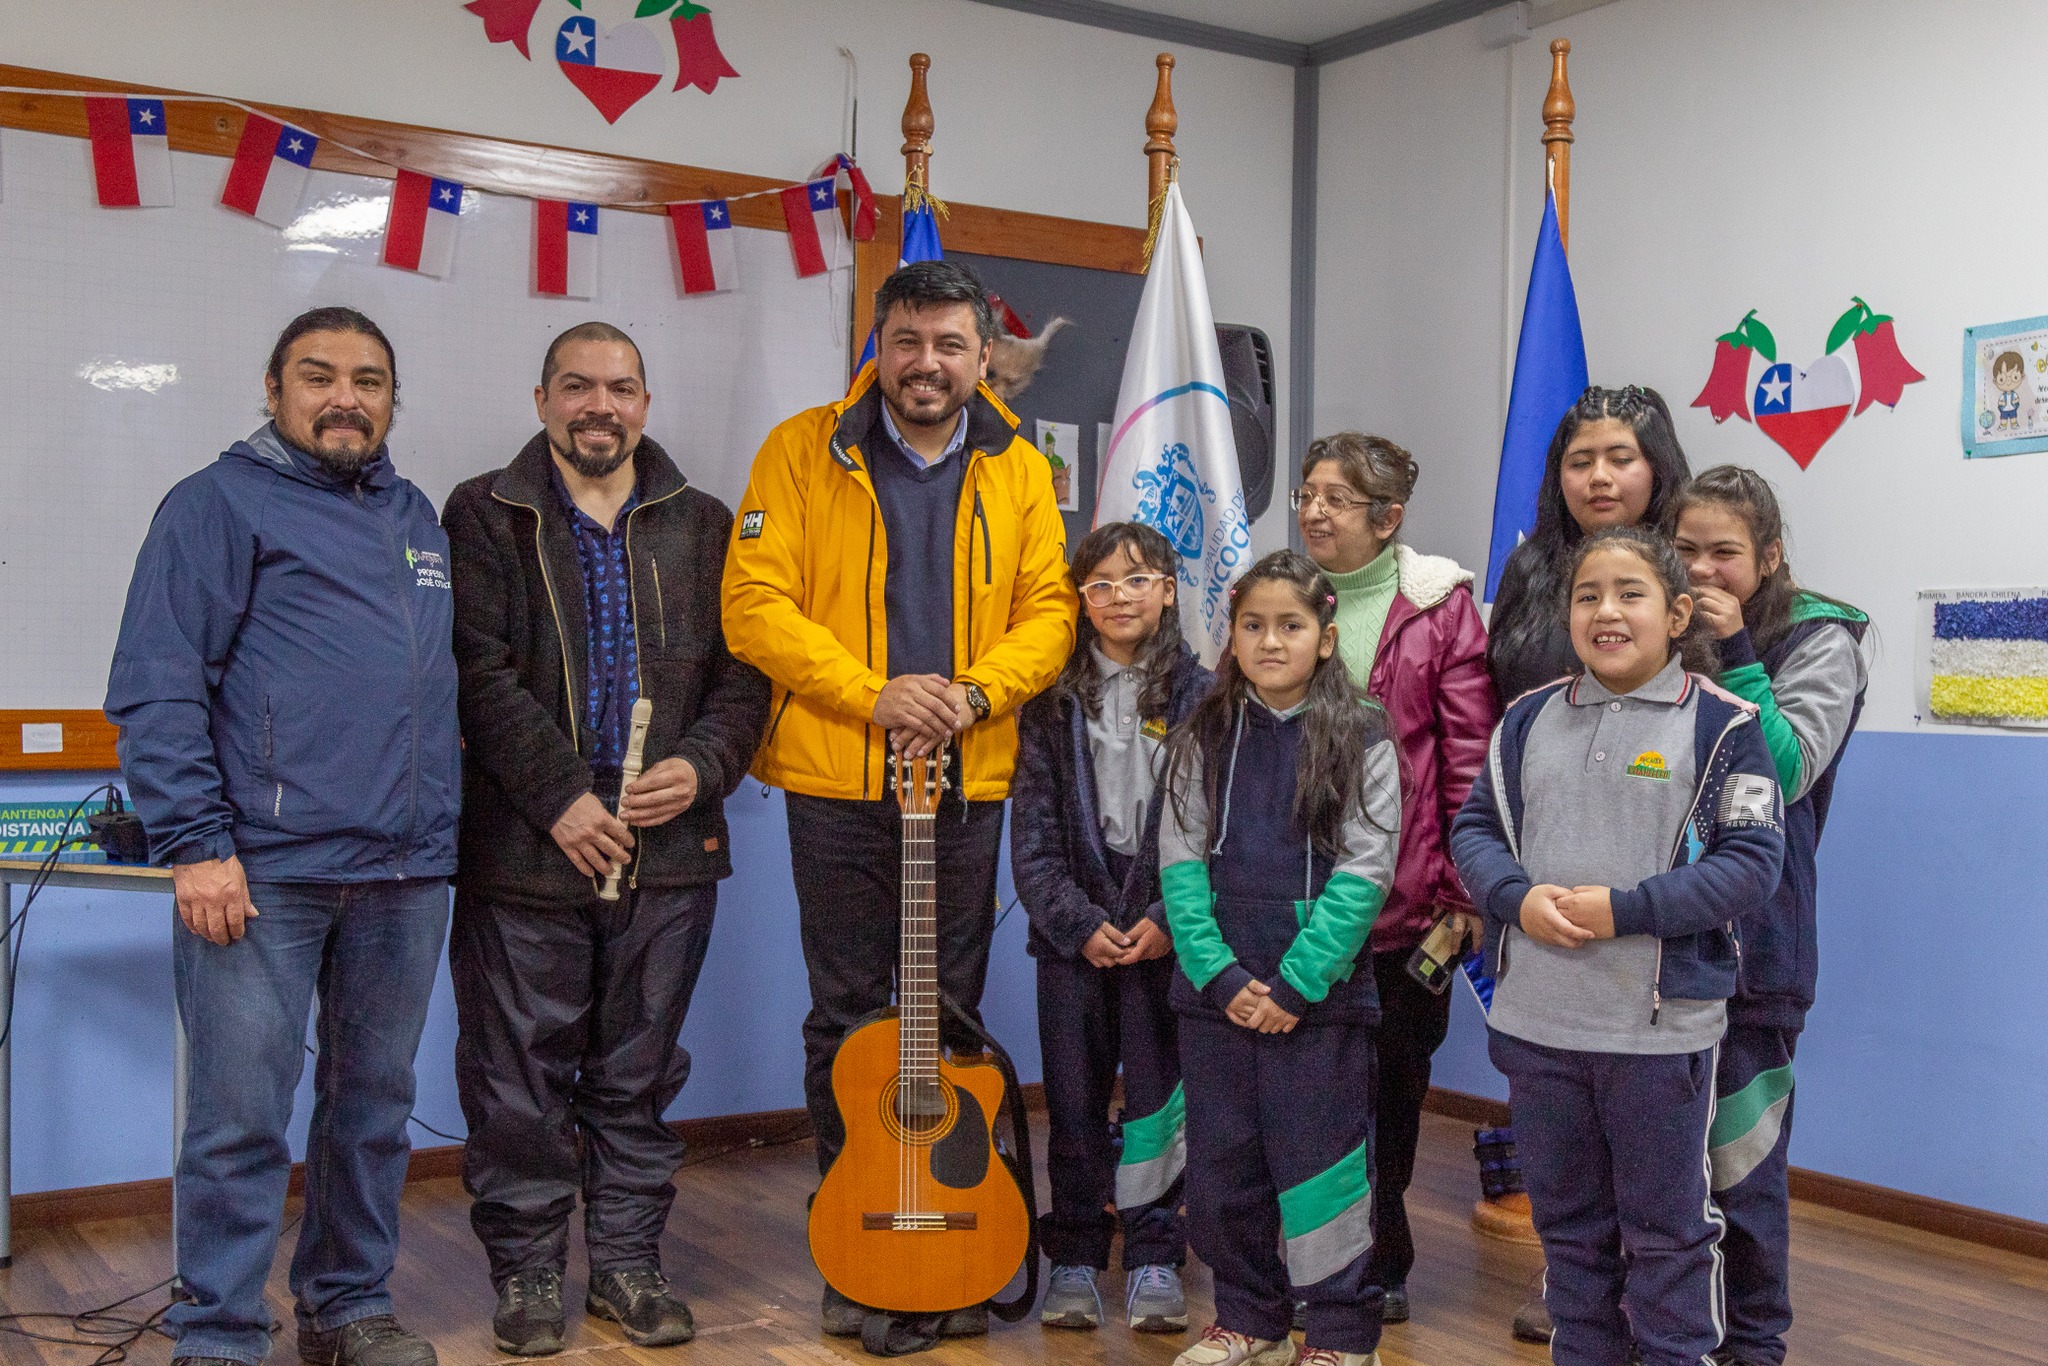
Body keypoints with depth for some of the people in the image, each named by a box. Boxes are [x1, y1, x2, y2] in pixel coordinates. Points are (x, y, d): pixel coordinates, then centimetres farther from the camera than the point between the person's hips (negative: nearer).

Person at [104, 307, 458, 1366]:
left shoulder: (418, 519, 18)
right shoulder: (221, 503, -1)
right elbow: (156, 689, -8)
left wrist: (445, 824, 16)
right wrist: (195, 843, -16)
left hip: (406, 875, 6)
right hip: (262, 873, -6)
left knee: (375, 1107, 14)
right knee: (240, 1117, -3)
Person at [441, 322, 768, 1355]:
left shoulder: (703, 526, 12)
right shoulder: (484, 516, 3)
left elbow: (744, 671, 8)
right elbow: (482, 674, -7)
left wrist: (702, 767, -9)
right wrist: (561, 796, -14)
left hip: (670, 845, 3)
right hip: (524, 847, -2)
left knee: (639, 1075, 12)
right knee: (520, 1076, 5)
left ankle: (629, 1261, 25)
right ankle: (527, 1270, 20)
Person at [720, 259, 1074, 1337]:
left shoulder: (1020, 472, 8)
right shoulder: (803, 451, -1)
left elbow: (1049, 610, 5)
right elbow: (754, 605, -8)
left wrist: (975, 691, -13)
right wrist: (872, 693, -17)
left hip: (969, 785, 2)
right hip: (836, 784, -2)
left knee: (952, 1017, 10)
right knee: (847, 1017, 6)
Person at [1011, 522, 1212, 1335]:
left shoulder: (1198, 695, 0)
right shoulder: (1053, 700, 4)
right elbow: (1033, 832, 1)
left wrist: (1170, 921, -12)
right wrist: (1078, 922, -9)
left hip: (1167, 932, -1)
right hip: (1073, 933, 1)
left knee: (1159, 1098, 3)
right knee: (1074, 1100, 7)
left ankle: (1155, 1257, 15)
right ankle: (1073, 1258, 20)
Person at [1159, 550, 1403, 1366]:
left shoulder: (1362, 740, -2)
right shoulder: (1204, 739, 6)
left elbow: (1362, 876, -8)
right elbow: (1180, 864, 1)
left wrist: (1294, 985, -15)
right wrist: (1221, 975, -11)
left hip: (1320, 995, -3)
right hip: (1216, 994, 3)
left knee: (1322, 1163, 2)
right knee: (1221, 1164, 11)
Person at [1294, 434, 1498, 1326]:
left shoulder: (1439, 607, -2)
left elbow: (1471, 757, -3)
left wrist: (1466, 889, -7)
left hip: (1407, 899, -2)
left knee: (1395, 1076, 10)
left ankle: (1378, 1263, 27)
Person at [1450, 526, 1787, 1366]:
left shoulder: (1721, 724, -6)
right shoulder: (1529, 719, 7)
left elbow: (1752, 861, -11)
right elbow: (1475, 828, 9)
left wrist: (1624, 909, -18)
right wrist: (1518, 897, -11)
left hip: (1662, 1025, -4)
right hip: (1536, 1021, 5)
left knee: (1666, 1225, 9)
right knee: (1566, 1218, 18)